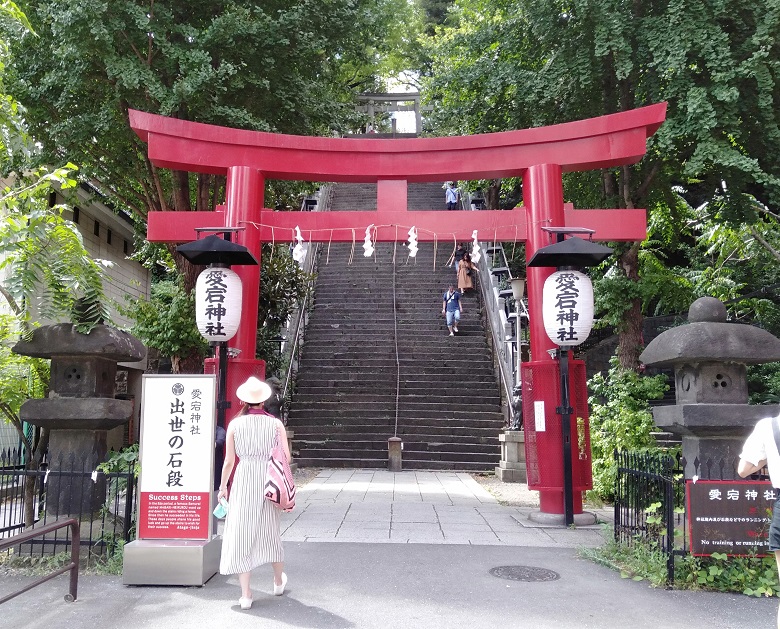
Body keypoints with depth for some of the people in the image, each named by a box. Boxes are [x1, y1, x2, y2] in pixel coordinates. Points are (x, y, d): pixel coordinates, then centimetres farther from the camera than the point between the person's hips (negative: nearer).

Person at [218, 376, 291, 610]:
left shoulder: (235, 424, -2)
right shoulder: (275, 423, -1)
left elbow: (229, 460, -1)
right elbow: (286, 457, -5)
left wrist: (222, 486, 9)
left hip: (243, 481, -1)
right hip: (269, 481, 2)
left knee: (241, 533, 6)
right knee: (270, 531, 19)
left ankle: (246, 594, 6)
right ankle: (279, 581, 36)